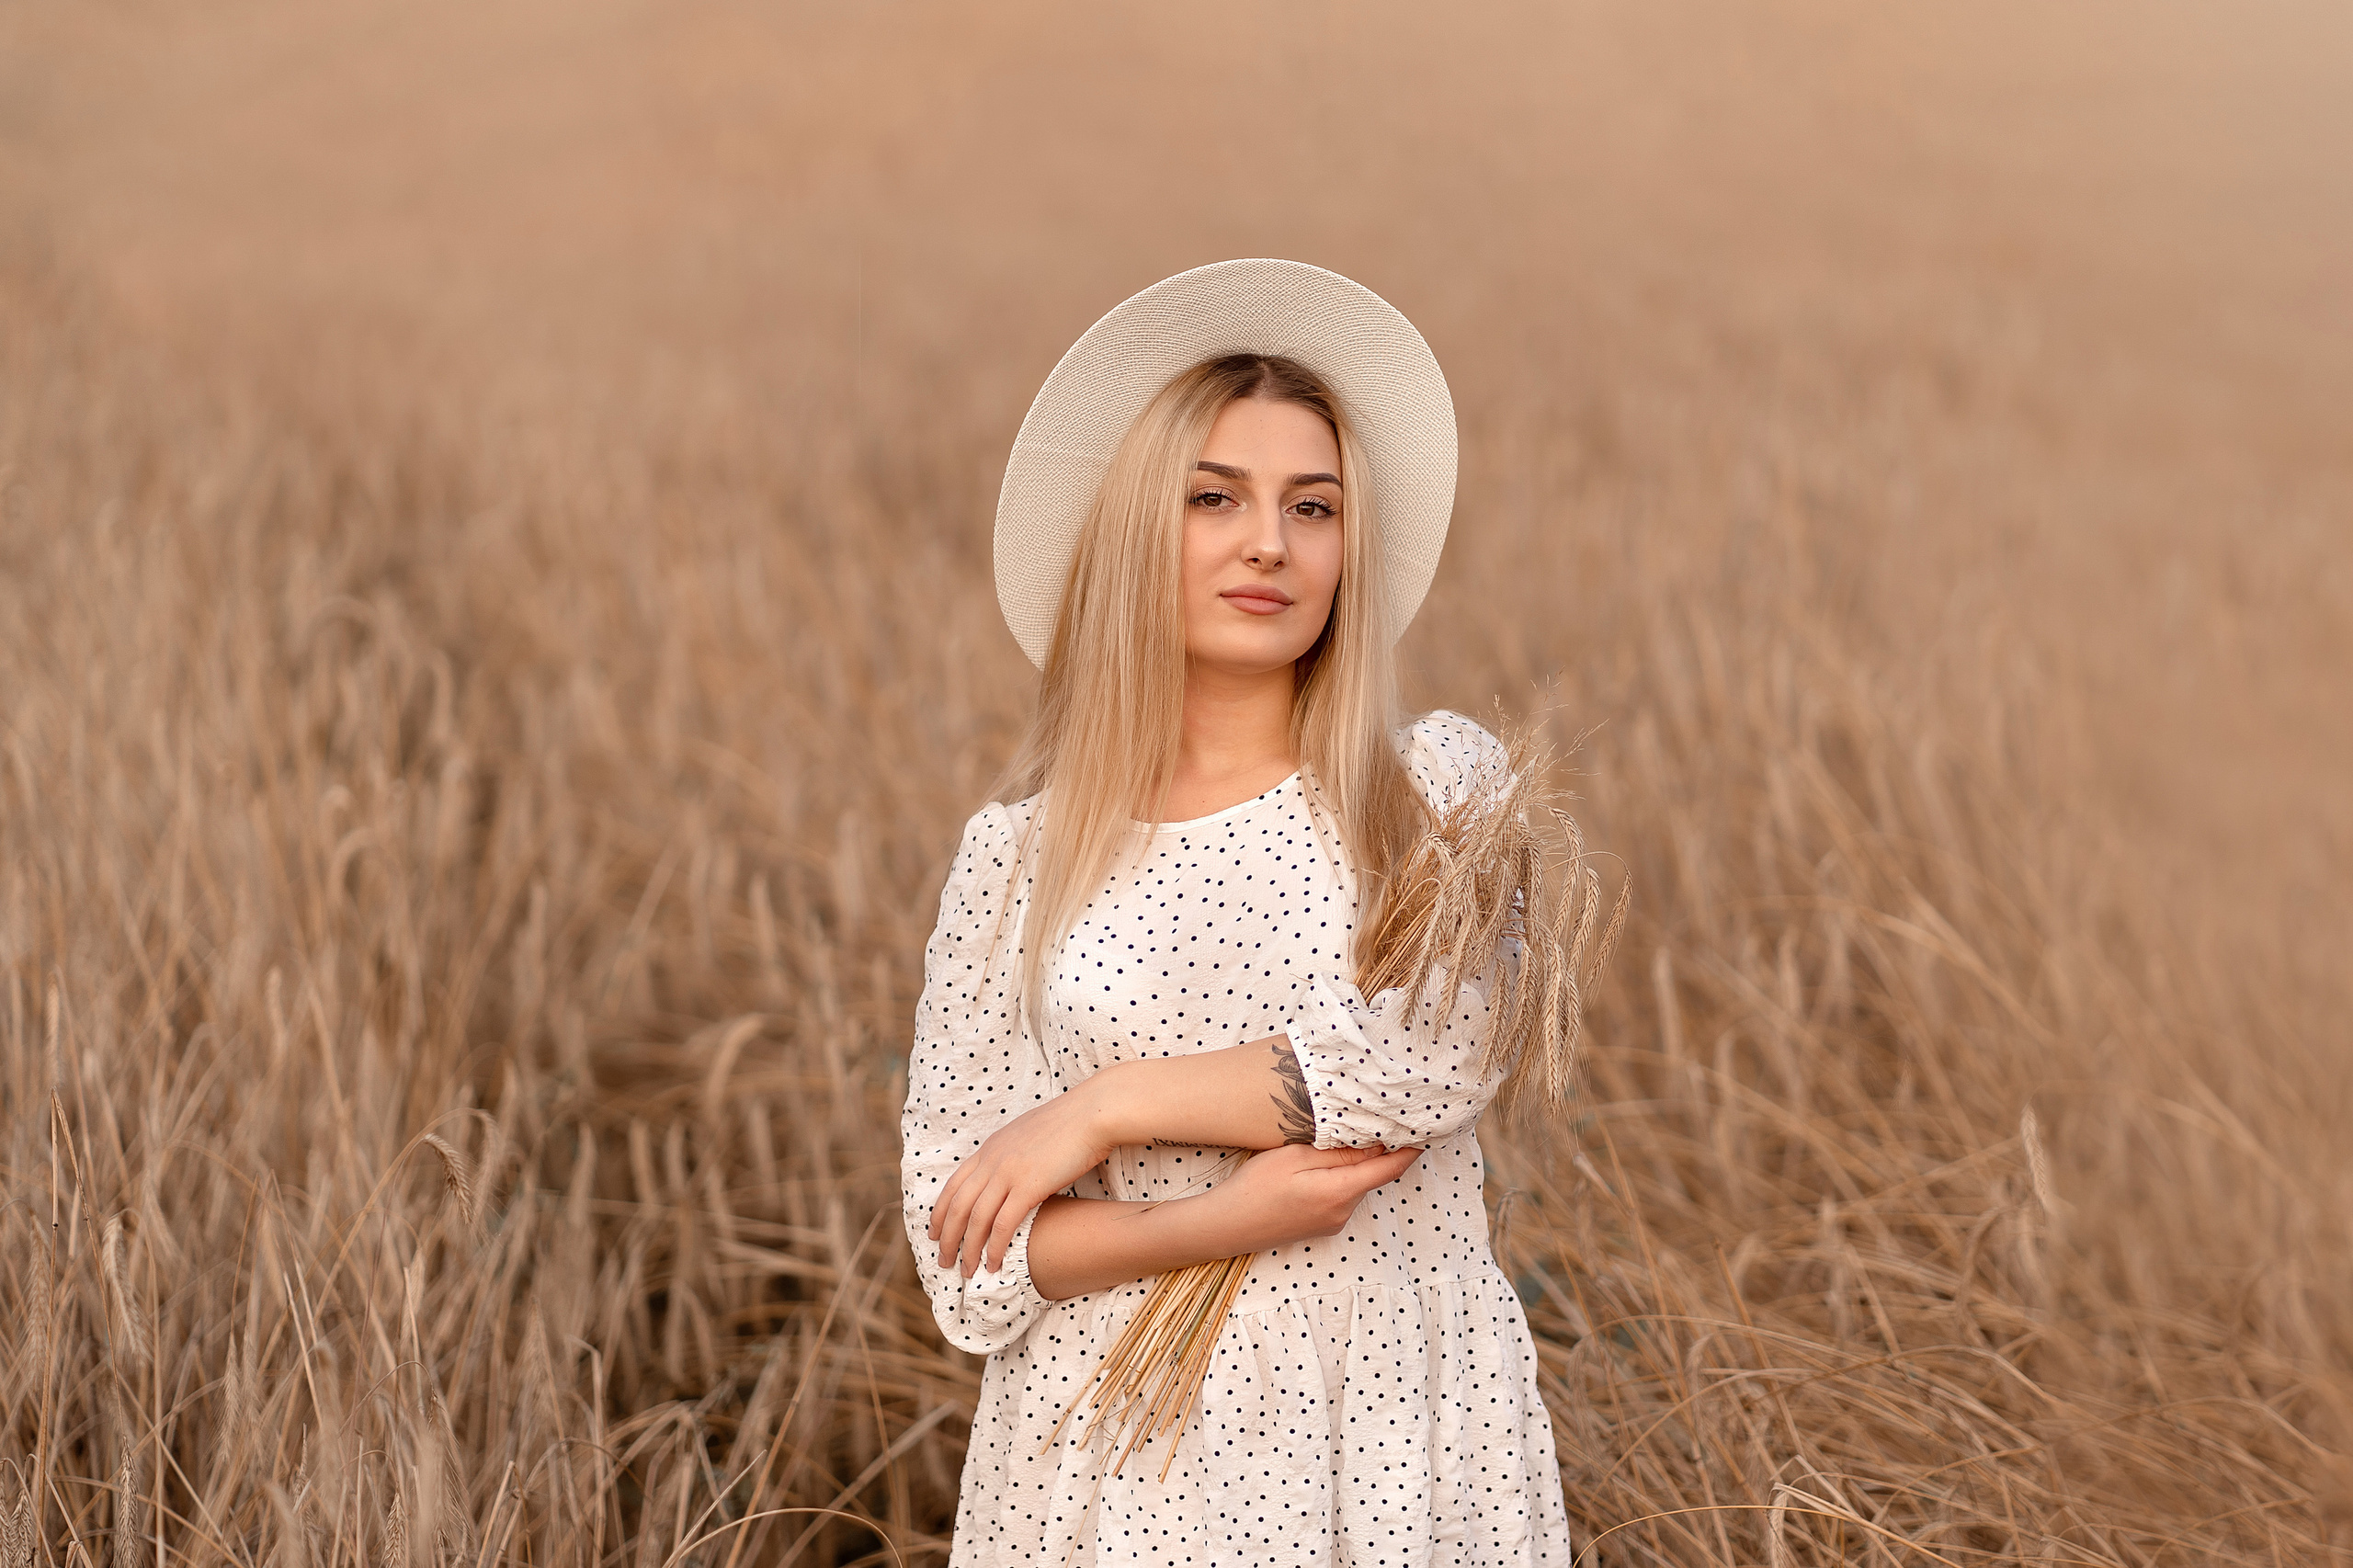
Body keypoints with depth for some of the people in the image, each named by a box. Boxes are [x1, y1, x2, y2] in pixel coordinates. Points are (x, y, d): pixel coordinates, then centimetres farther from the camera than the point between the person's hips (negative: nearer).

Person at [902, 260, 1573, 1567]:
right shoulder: (1016, 858, -1)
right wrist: (1215, 1225, -19)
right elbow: (967, 1245, -3)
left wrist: (1110, 1104, -15)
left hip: (1402, 1440, 0)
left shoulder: (1439, 784, 0)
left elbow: (1440, 1049, -16)